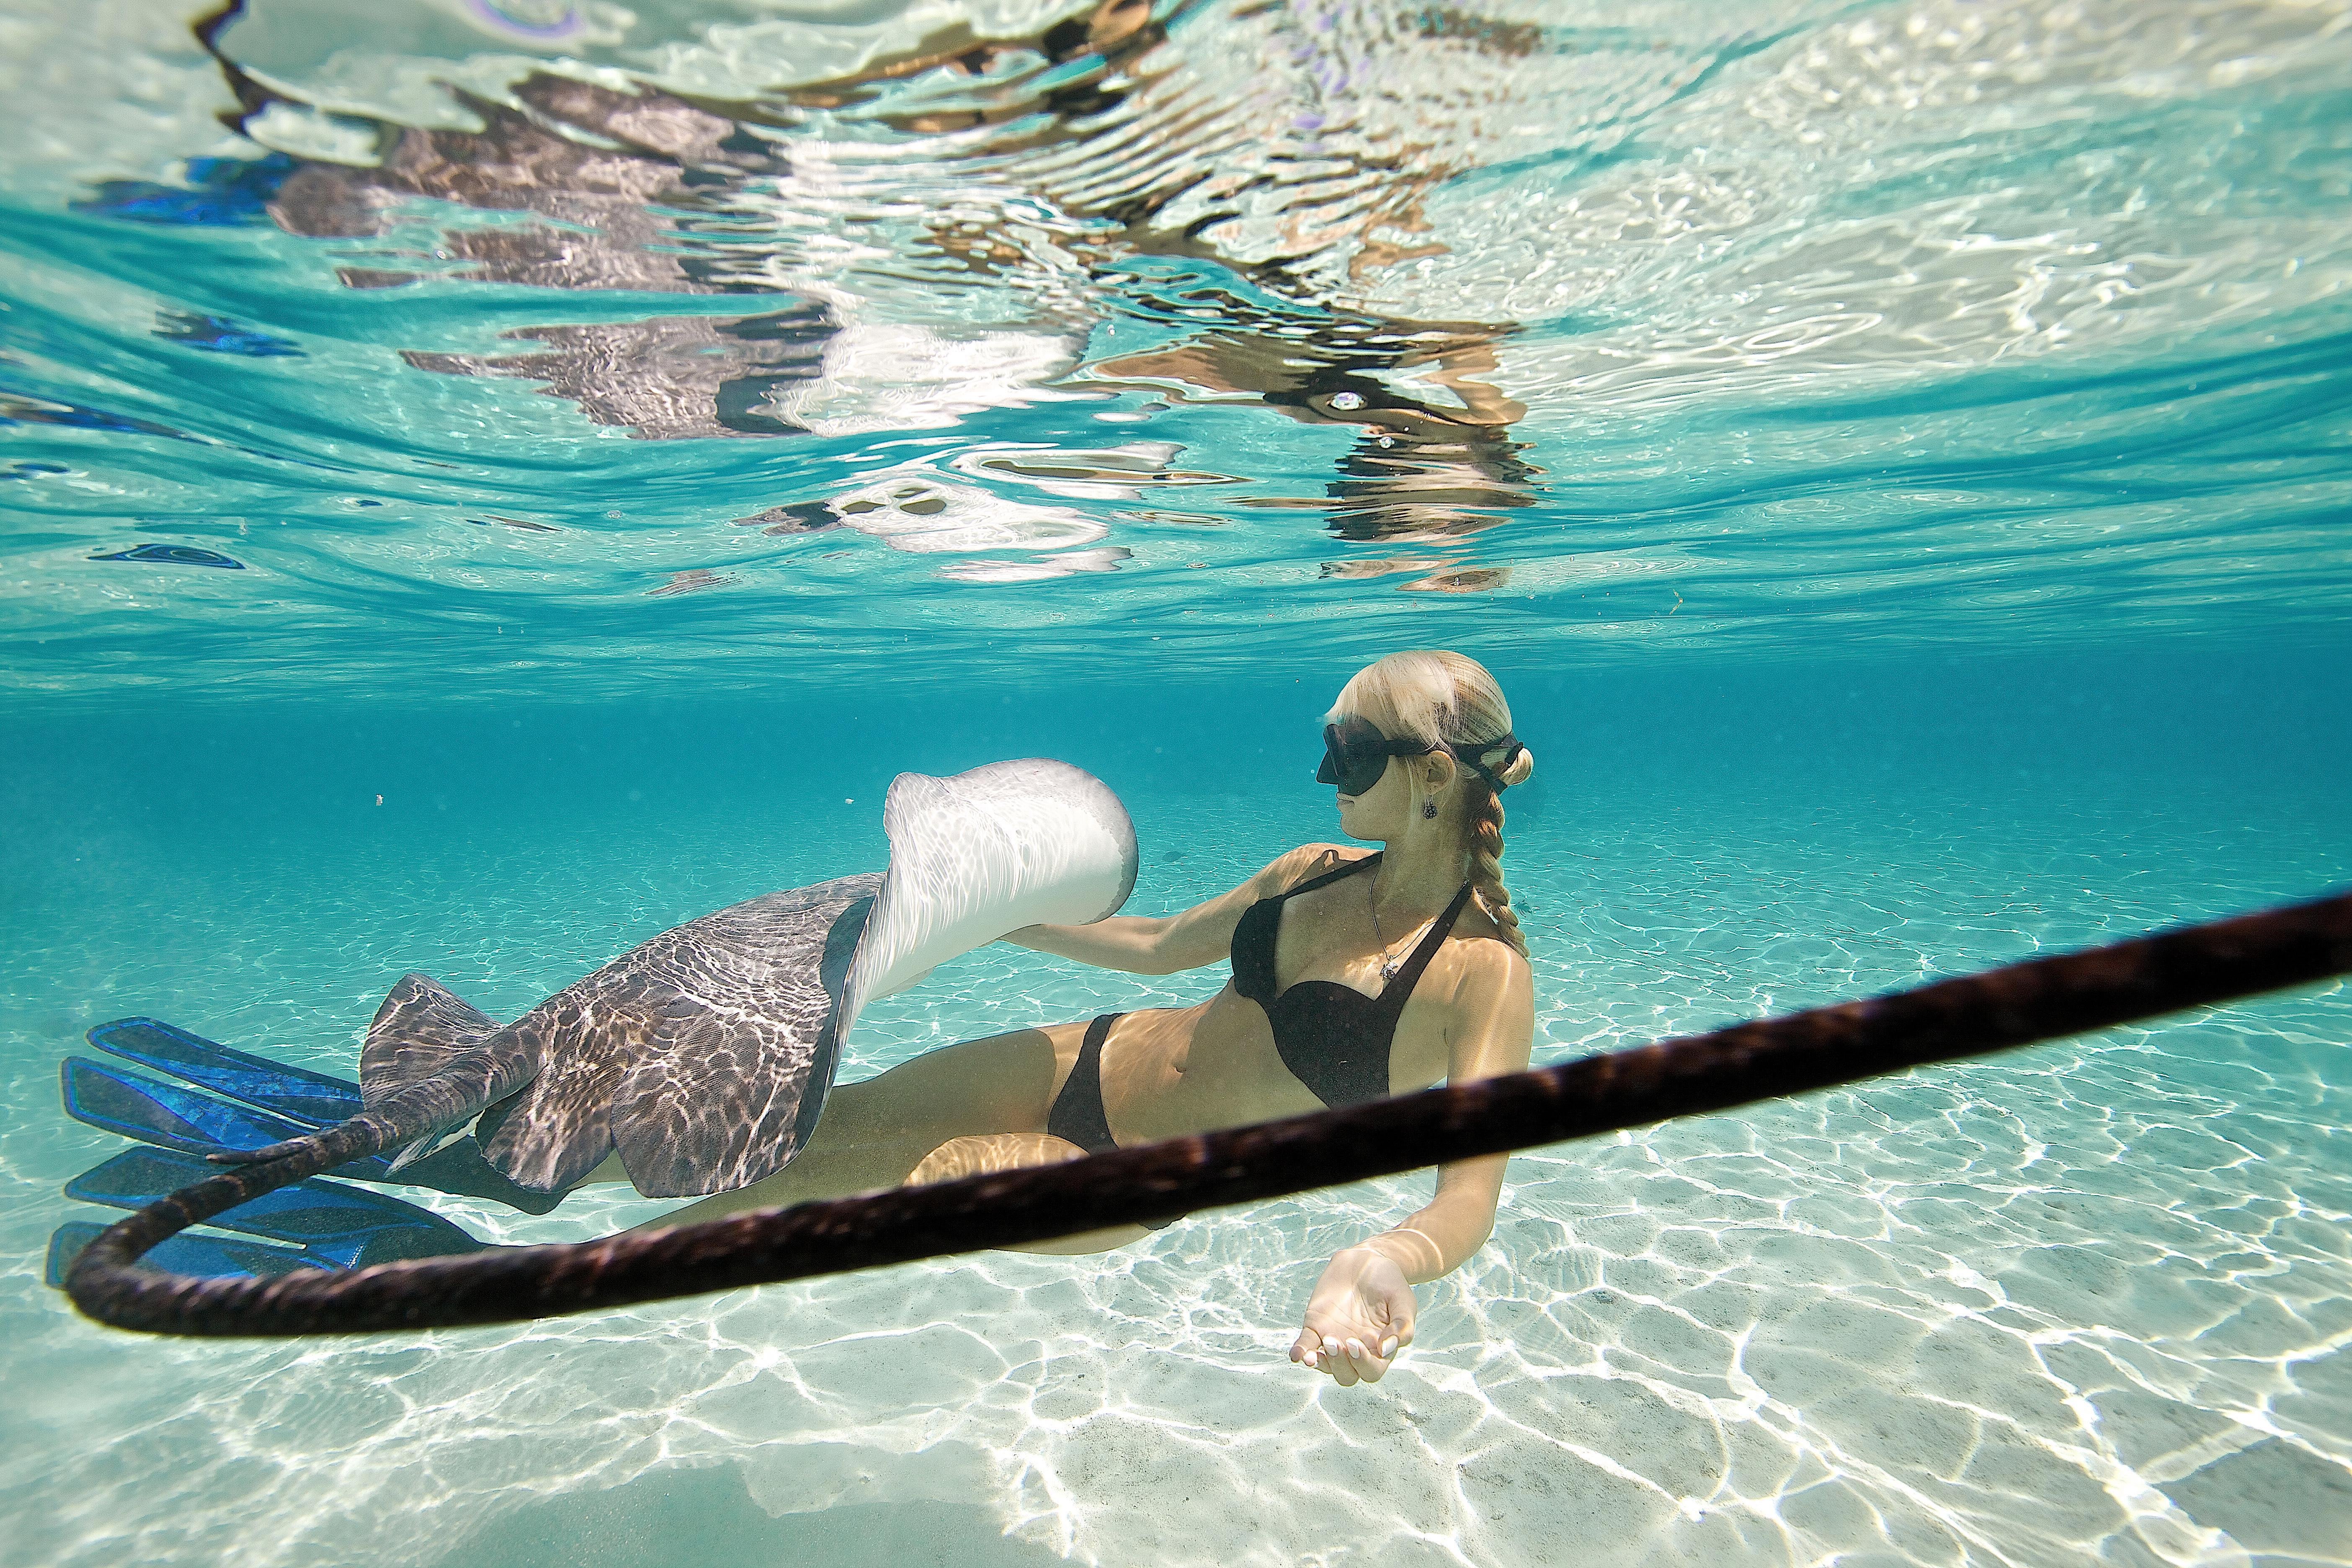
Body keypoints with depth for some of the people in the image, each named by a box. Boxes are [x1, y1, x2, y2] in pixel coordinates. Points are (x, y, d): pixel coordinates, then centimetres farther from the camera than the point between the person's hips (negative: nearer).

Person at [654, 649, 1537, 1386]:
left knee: (817, 1170, -4)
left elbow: (1470, 1191, -25)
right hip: (1095, 1061, 5)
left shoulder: (1488, 973, -20)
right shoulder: (1313, 872, -1)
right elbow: (1156, 945, 10)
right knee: (832, 1115, 8)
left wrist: (1389, 1260, -49)